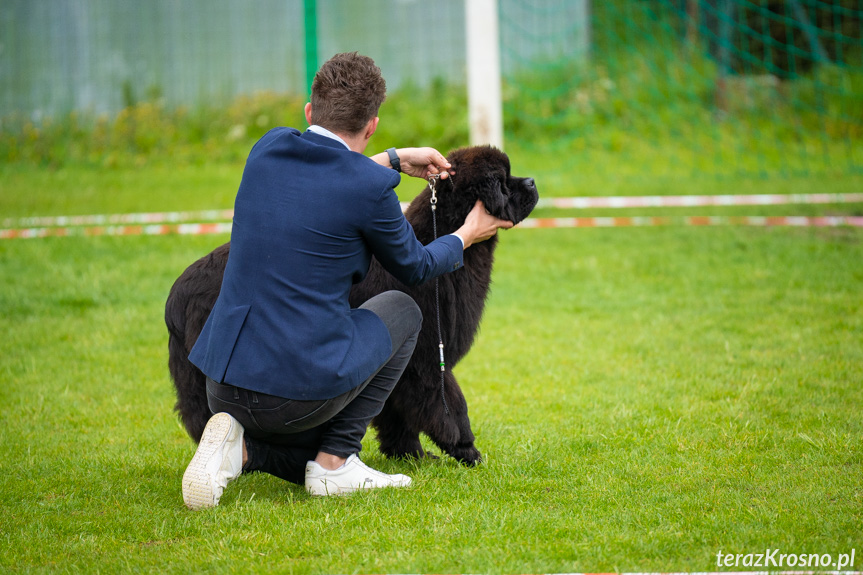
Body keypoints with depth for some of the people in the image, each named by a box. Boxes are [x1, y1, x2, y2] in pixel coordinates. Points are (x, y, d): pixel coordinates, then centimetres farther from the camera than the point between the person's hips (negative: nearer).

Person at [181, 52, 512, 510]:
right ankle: (335, 461, 11)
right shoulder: (370, 187, -10)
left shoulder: (268, 148, 5)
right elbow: (414, 268, 10)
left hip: (224, 386, 6)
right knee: (402, 309, 21)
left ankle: (240, 448, 0)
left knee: (310, 461, 34)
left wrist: (395, 160, 36)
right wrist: (467, 235, 29)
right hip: (302, 393, -6)